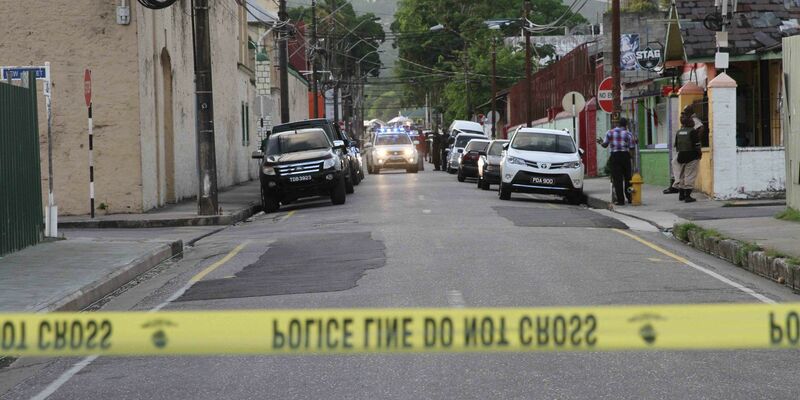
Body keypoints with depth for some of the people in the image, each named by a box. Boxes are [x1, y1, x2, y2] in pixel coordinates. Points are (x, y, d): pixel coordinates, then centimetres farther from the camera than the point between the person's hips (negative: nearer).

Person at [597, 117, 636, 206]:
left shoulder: (610, 132, 2)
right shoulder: (628, 134, 1)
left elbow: (605, 144, 1)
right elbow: (632, 148, 0)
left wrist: (601, 142, 23)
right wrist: (634, 142, 21)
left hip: (615, 156, -1)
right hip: (625, 156, 1)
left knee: (617, 179, -1)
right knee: (627, 178, 13)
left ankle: (620, 200, -5)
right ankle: (630, 198, 17)